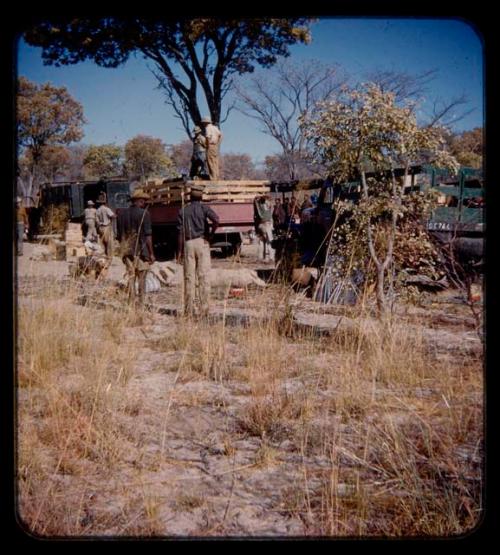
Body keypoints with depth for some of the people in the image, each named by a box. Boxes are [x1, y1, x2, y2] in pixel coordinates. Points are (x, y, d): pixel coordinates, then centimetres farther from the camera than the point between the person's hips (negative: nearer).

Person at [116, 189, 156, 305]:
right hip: (141, 250, -4)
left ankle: (131, 303, 6)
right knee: (141, 278, 4)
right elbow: (148, 235, -12)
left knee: (131, 277, 9)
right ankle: (141, 303, 5)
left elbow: (119, 235, 11)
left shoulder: (122, 214, 7)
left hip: (127, 251, 4)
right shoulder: (144, 214, -10)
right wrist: (151, 253, -7)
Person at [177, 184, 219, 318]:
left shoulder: (183, 210, 8)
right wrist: (211, 233, -3)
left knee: (189, 277, 5)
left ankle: (189, 310, 5)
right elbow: (216, 220, -19)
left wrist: (180, 250, 7)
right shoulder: (204, 208, 1)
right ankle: (204, 310, -4)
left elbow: (180, 232, 4)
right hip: (202, 242, -2)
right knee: (204, 277, -1)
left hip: (188, 244, 2)